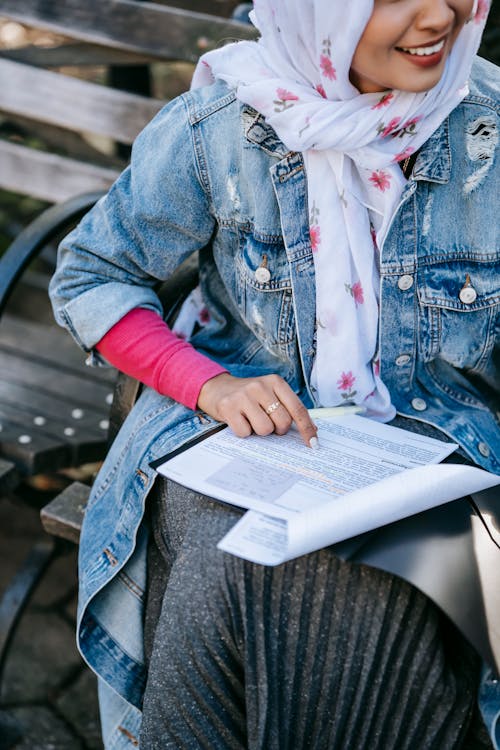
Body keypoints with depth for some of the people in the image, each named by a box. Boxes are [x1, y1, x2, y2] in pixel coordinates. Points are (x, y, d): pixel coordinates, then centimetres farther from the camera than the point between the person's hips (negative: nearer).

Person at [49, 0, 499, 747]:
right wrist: (212, 385, -14)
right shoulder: (217, 127, -8)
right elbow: (88, 277, 2)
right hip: (240, 420, 0)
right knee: (227, 582, -32)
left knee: (382, 603, -32)